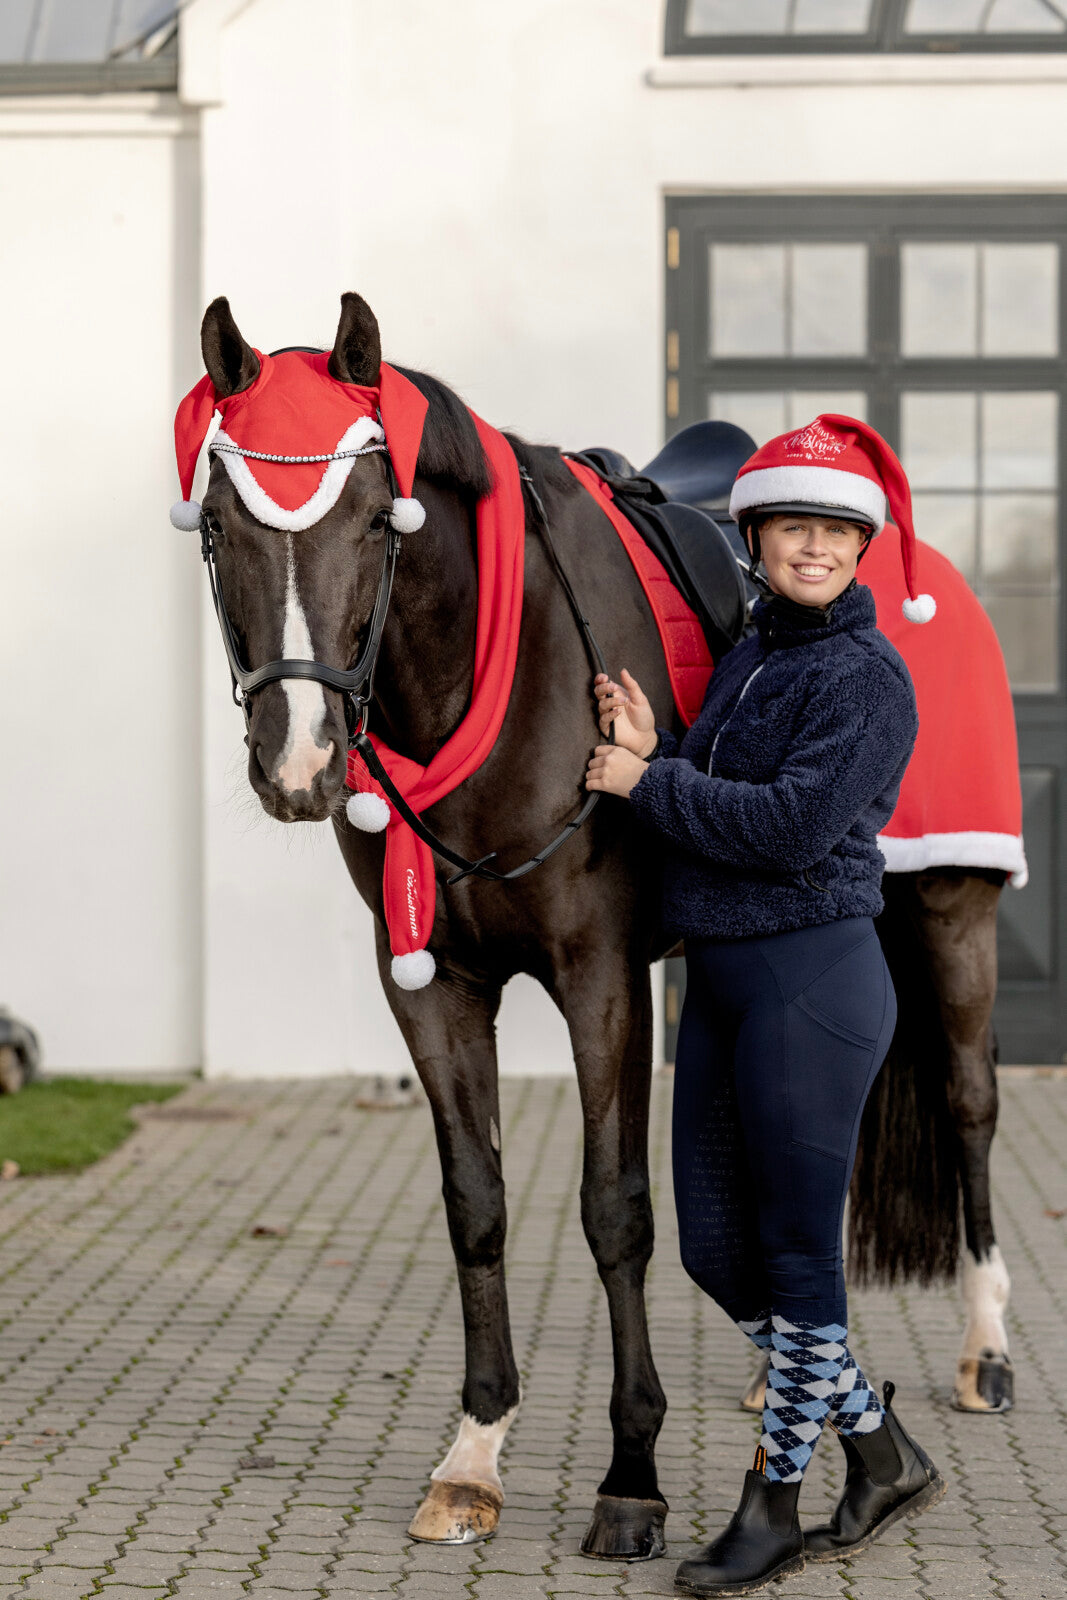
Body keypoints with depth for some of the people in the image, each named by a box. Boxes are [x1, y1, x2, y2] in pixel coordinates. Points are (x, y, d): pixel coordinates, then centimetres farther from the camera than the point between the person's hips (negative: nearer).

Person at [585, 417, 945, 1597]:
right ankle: (883, 1453, 25)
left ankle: (773, 1505, 12)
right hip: (717, 979, 9)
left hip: (811, 979, -9)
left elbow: (796, 824, -21)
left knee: (796, 1247, 0)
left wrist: (650, 785, -13)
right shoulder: (743, 664, 15)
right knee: (717, 1249, 10)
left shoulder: (867, 677, -10)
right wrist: (646, 756, -4)